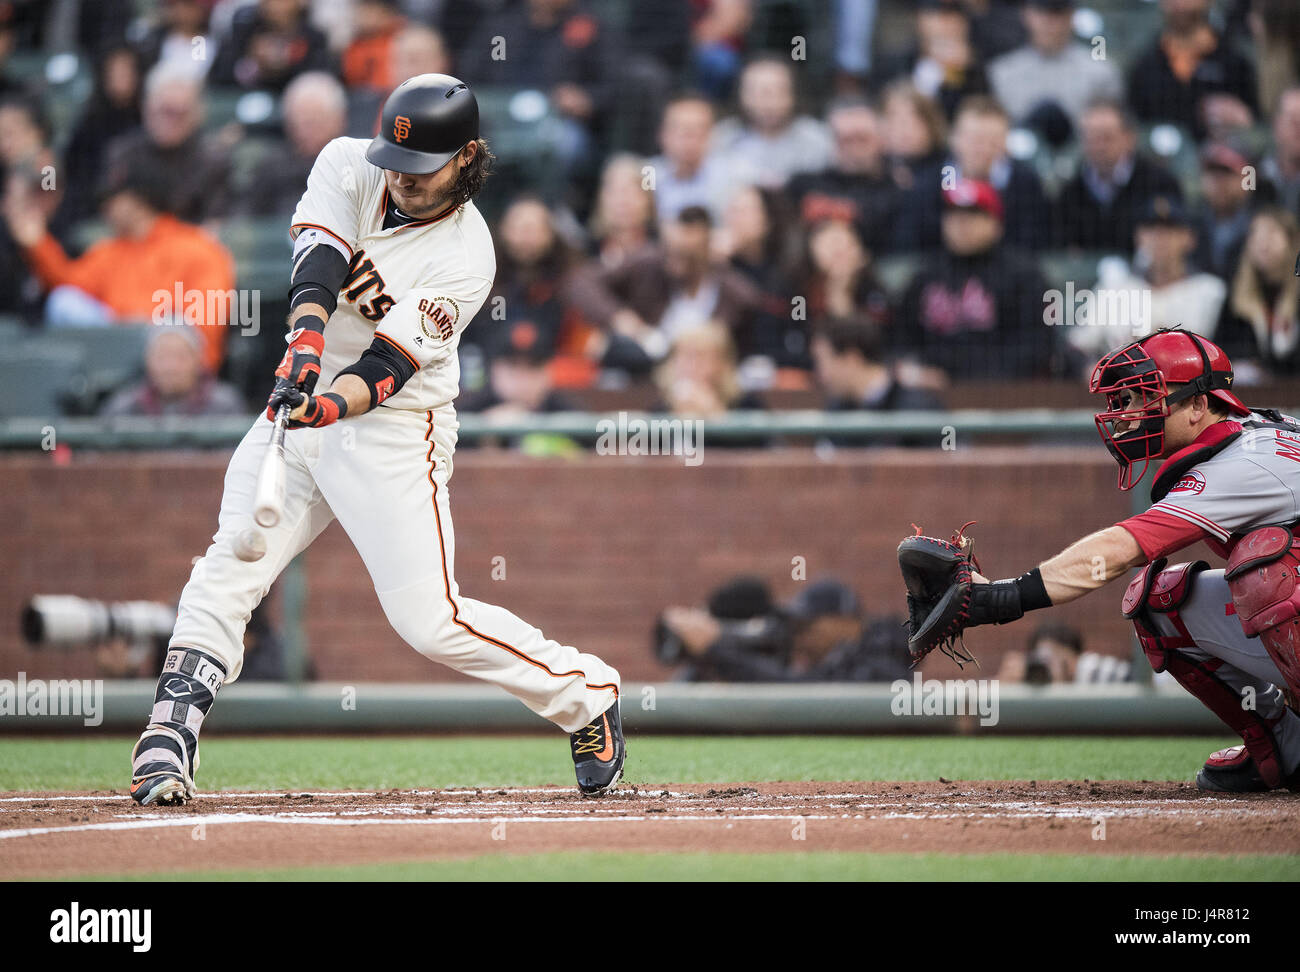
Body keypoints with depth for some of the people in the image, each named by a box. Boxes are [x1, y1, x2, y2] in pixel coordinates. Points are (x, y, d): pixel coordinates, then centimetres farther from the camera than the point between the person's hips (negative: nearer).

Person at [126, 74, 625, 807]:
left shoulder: (466, 258, -16)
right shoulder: (349, 167, -3)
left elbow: (389, 365, -23)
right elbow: (318, 261, -20)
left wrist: (333, 405, -43)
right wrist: (306, 340, -39)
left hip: (393, 430, -5)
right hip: (306, 399, 5)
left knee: (428, 617, -11)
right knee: (228, 571, -8)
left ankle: (587, 695, 6)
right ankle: (169, 739, -8)